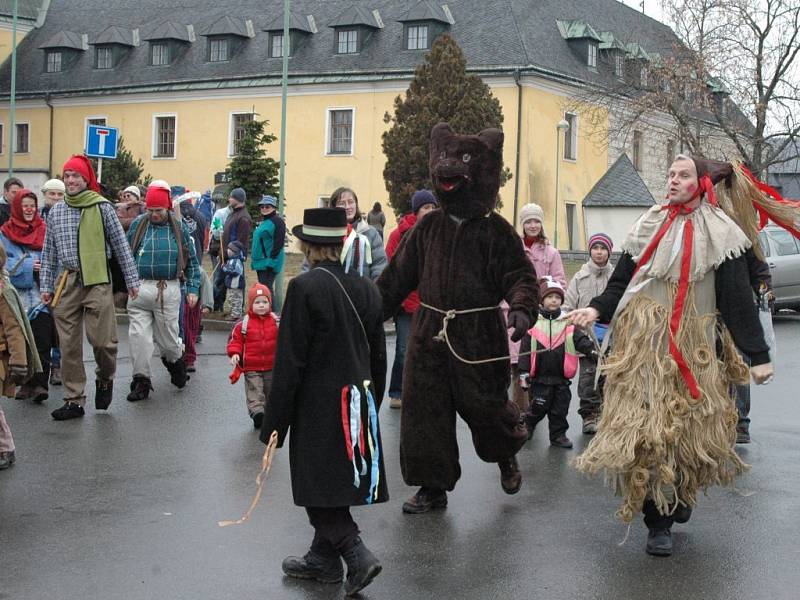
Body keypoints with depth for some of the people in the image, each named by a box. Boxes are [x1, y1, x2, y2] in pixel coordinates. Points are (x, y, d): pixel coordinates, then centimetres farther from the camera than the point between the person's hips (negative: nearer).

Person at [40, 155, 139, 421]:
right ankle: (74, 400, 13)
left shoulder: (102, 207, 1)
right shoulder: (56, 212, 11)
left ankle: (105, 379, 23)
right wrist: (46, 285, 11)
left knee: (102, 340, -8)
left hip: (97, 281, -3)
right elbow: (48, 252, 16)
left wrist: (131, 280, 3)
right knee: (69, 344, 4)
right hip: (67, 283, 4)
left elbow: (121, 245, 4)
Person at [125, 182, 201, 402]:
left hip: (169, 290, -1)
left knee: (168, 337, 5)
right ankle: (141, 381, 5)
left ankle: (176, 363, 36)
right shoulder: (137, 225, 7)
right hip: (140, 289, 1)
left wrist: (193, 289, 6)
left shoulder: (179, 227, 7)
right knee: (138, 336, -4)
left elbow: (192, 261, 11)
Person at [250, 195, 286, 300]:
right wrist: (255, 259, 20)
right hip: (261, 262, 10)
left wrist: (271, 260, -22)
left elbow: (279, 243, -17)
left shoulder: (277, 221, -11)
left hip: (269, 263, -10)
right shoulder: (263, 222, 18)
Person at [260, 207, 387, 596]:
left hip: (318, 407, -7)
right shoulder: (366, 288, 4)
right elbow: (378, 356, 12)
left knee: (321, 489, 3)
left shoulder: (305, 287, -15)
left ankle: (357, 555, -8)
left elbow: (289, 361, -15)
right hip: (358, 403, 7)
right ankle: (323, 558, 28)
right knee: (341, 480, 17)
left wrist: (275, 423, -9)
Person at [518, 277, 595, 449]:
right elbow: (525, 349, -4)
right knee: (539, 407, 2)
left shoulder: (568, 323, 2)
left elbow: (580, 340, -4)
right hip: (540, 376, -3)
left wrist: (591, 349, -25)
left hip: (561, 377, 3)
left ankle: (558, 435, 21)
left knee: (560, 408, 8)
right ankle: (526, 427, 26)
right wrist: (523, 372, -6)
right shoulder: (533, 322, -5)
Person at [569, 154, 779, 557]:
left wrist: (757, 354, -4)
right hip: (642, 341, 2)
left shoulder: (719, 233, 2)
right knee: (646, 429, -3)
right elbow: (621, 281, 9)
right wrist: (597, 310, -10)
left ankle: (680, 498, 26)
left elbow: (738, 298, -1)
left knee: (687, 427, 2)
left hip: (692, 346, -2)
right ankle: (658, 523, 6)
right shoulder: (648, 227, 11)